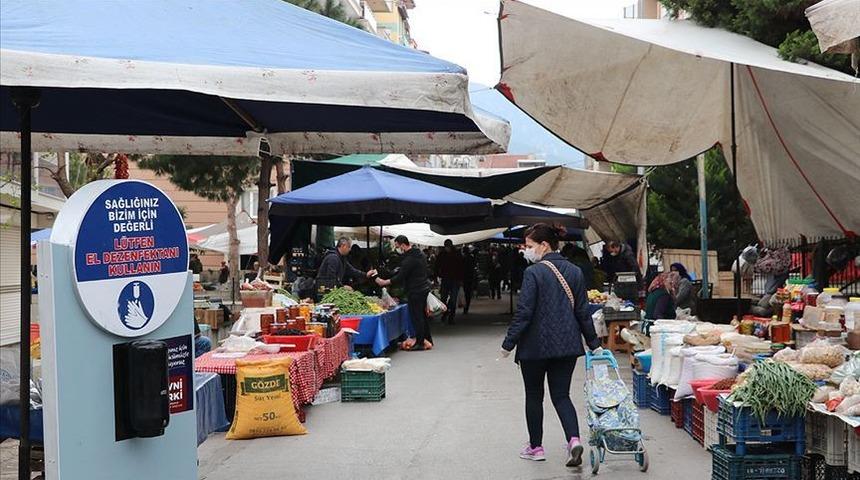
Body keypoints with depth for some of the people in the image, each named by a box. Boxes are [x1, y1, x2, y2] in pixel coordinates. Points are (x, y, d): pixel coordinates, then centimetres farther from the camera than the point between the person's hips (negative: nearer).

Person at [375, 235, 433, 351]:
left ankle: (420, 342, -1)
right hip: (423, 288, 10)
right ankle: (428, 340, 24)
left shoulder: (409, 259, -21)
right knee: (423, 314, 17)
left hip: (415, 291, -10)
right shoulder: (420, 253, 10)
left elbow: (400, 277, -19)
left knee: (416, 316, -4)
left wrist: (384, 282, -10)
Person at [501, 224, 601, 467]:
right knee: (561, 395, 9)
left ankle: (535, 447, 20)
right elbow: (583, 311, 8)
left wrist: (508, 343, -8)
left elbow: (524, 312, -15)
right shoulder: (575, 272, 5)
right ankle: (574, 439, -12)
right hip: (567, 344, 5)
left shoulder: (534, 273, -14)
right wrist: (593, 343, 15)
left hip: (536, 344, -5)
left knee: (534, 396, 12)